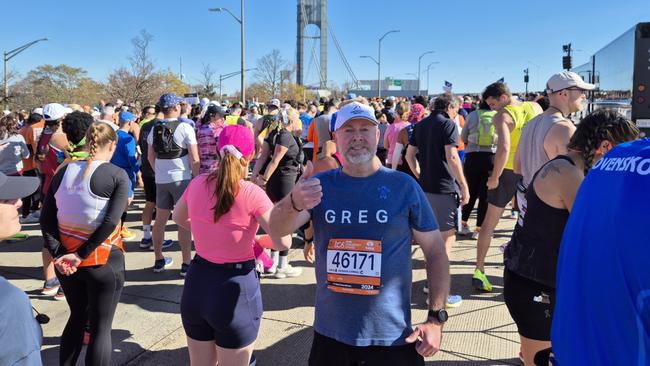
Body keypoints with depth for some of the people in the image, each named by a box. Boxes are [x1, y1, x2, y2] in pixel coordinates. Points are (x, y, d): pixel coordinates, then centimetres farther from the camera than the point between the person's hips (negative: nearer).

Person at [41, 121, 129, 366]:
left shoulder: (63, 171, 2)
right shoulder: (117, 175, -12)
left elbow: (46, 219, -3)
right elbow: (111, 222, -21)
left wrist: (58, 254, -8)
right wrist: (82, 254, -16)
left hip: (66, 261, 5)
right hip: (103, 261, -5)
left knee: (77, 317, 25)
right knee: (101, 326, 8)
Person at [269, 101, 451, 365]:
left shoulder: (404, 187, -7)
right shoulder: (320, 184, -3)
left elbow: (435, 252, -1)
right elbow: (277, 229, -17)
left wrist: (436, 318, -8)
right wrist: (294, 202, -38)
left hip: (392, 338, -1)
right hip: (330, 334, 2)